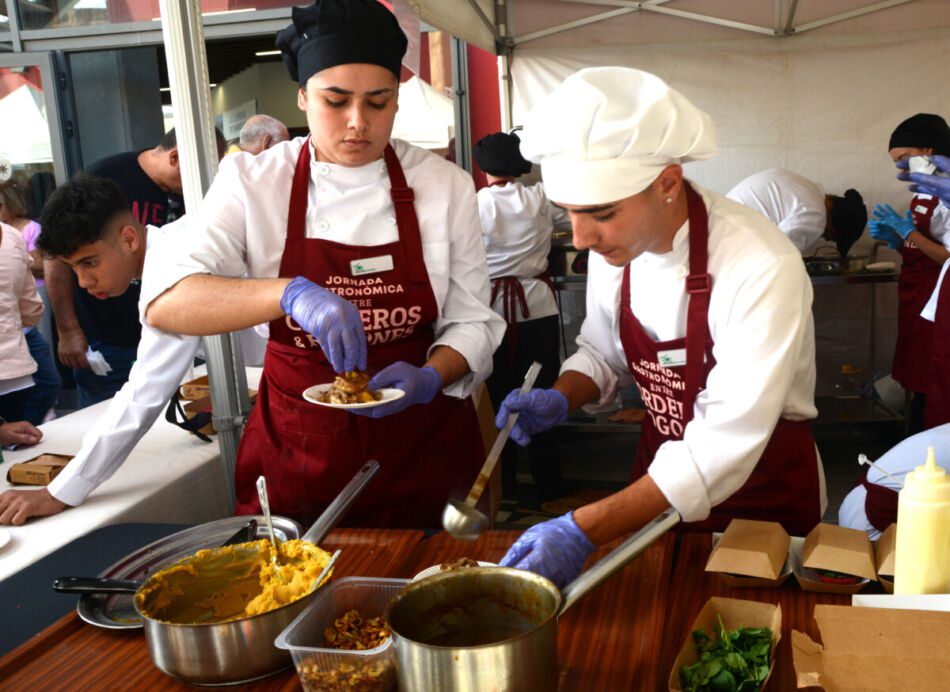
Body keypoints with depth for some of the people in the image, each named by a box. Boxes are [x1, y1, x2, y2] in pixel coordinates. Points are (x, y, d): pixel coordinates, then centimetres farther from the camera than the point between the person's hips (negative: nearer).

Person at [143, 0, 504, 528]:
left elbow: (472, 322, -2)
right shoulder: (252, 183, -8)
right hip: (297, 450, 0)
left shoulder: (445, 184, -5)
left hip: (423, 447, 1)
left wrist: (430, 378, -22)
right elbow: (165, 302, -19)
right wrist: (289, 293, -34)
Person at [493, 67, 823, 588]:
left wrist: (584, 531, -39)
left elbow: (726, 445, -34)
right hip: (664, 474, 5)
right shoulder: (615, 245, -11)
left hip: (763, 493, -5)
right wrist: (560, 399, -16)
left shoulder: (763, 268, -32)